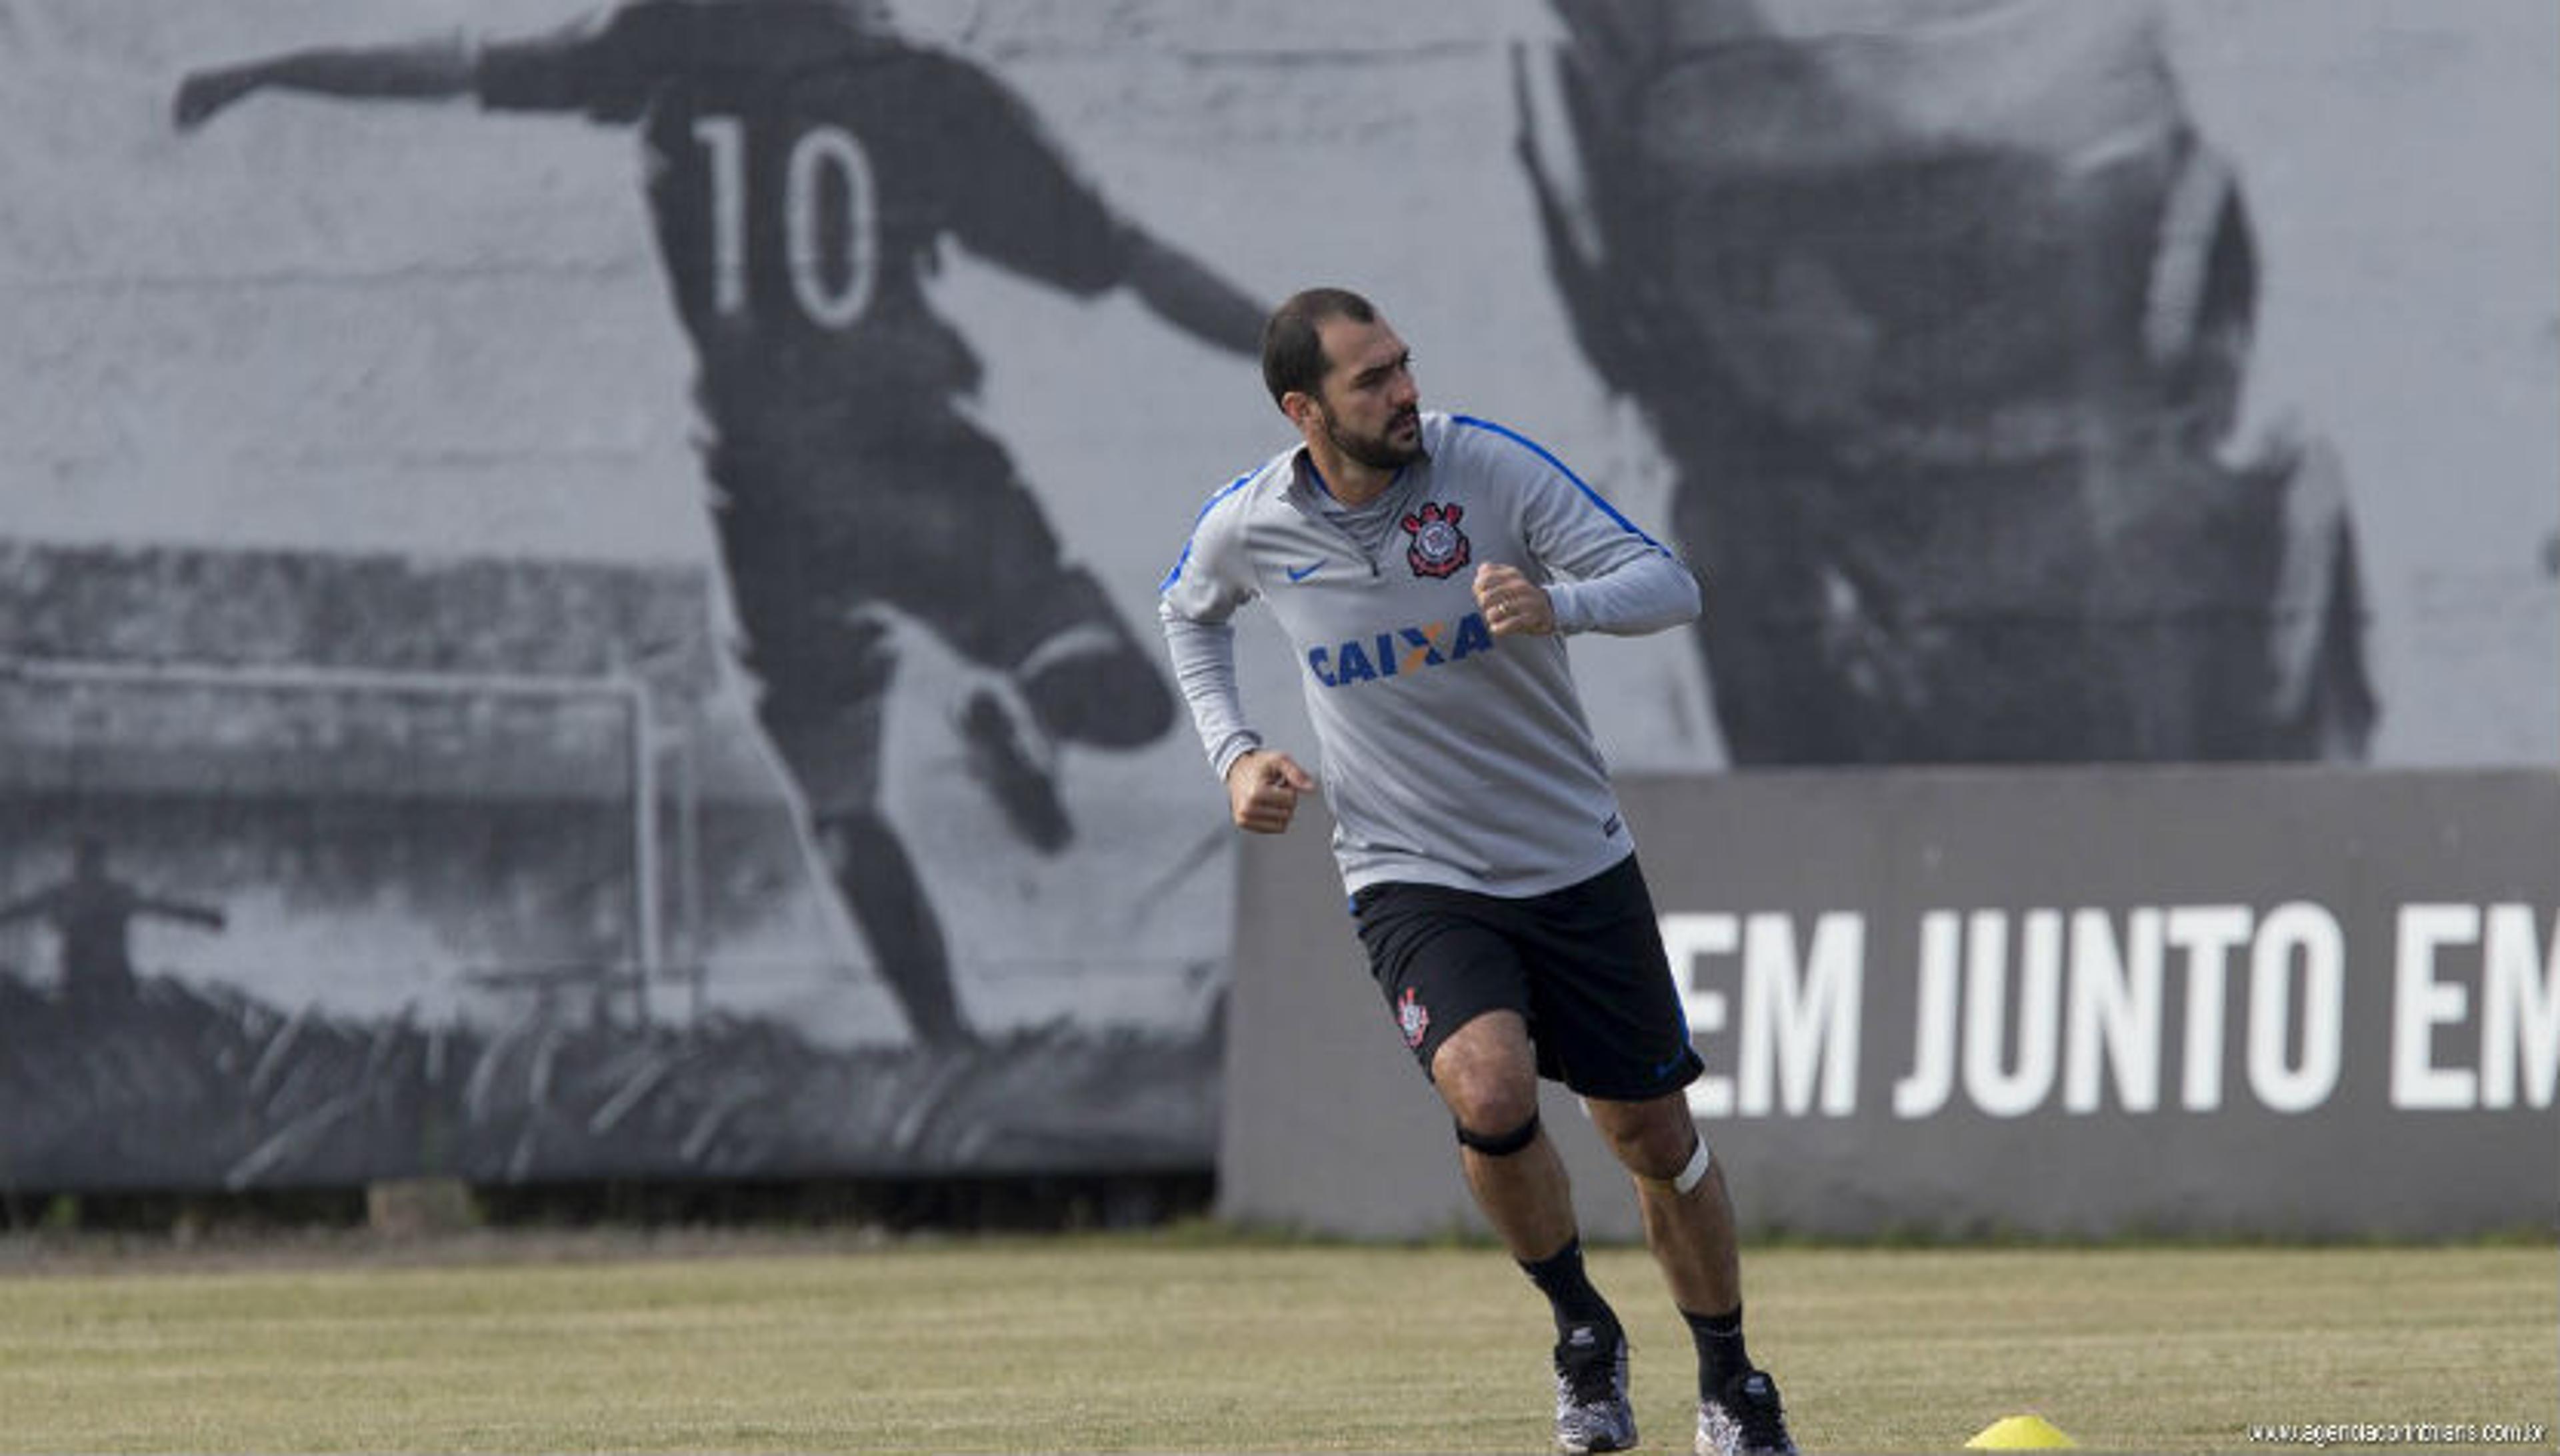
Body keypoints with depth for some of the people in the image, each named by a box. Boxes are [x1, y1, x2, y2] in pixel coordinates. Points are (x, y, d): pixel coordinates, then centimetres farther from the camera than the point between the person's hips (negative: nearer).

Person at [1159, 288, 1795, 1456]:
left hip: (1576, 864, 1)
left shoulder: (1491, 467, -13)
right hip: (1412, 877, -1)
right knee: (1490, 1092, -27)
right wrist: (1233, 754, 3)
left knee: (1652, 1133, 6)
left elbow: (1669, 586, -14)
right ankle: (1582, 1333, -2)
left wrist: (1558, 605, -34)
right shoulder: (1247, 527, -8)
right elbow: (1190, 613, 17)